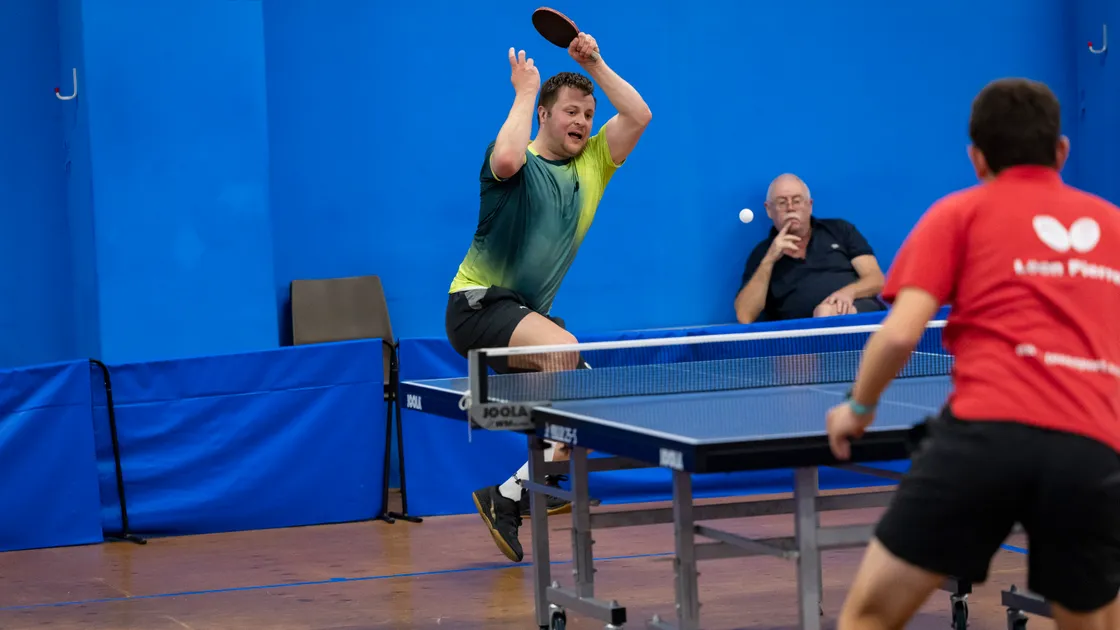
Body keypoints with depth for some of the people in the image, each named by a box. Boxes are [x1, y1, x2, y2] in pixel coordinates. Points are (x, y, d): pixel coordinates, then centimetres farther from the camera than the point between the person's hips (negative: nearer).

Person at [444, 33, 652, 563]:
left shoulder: (592, 164, 11)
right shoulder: (522, 162, -6)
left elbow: (639, 115, 1)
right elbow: (506, 160, -32)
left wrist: (594, 64, -4)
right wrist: (525, 93, -19)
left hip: (527, 314, 8)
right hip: (479, 304, -8)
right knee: (563, 347, -34)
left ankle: (510, 497, 2)